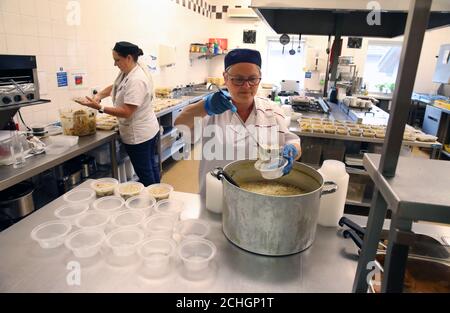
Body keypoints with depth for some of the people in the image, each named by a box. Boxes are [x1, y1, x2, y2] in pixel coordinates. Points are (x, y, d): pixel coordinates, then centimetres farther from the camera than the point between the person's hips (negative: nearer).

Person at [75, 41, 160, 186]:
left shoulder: (136, 81, -25)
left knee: (145, 175, 3)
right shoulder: (128, 71, 6)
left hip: (139, 136, -10)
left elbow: (126, 112, -27)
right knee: (151, 167, 20)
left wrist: (99, 107, -25)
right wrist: (98, 96, 3)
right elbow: (115, 87, 20)